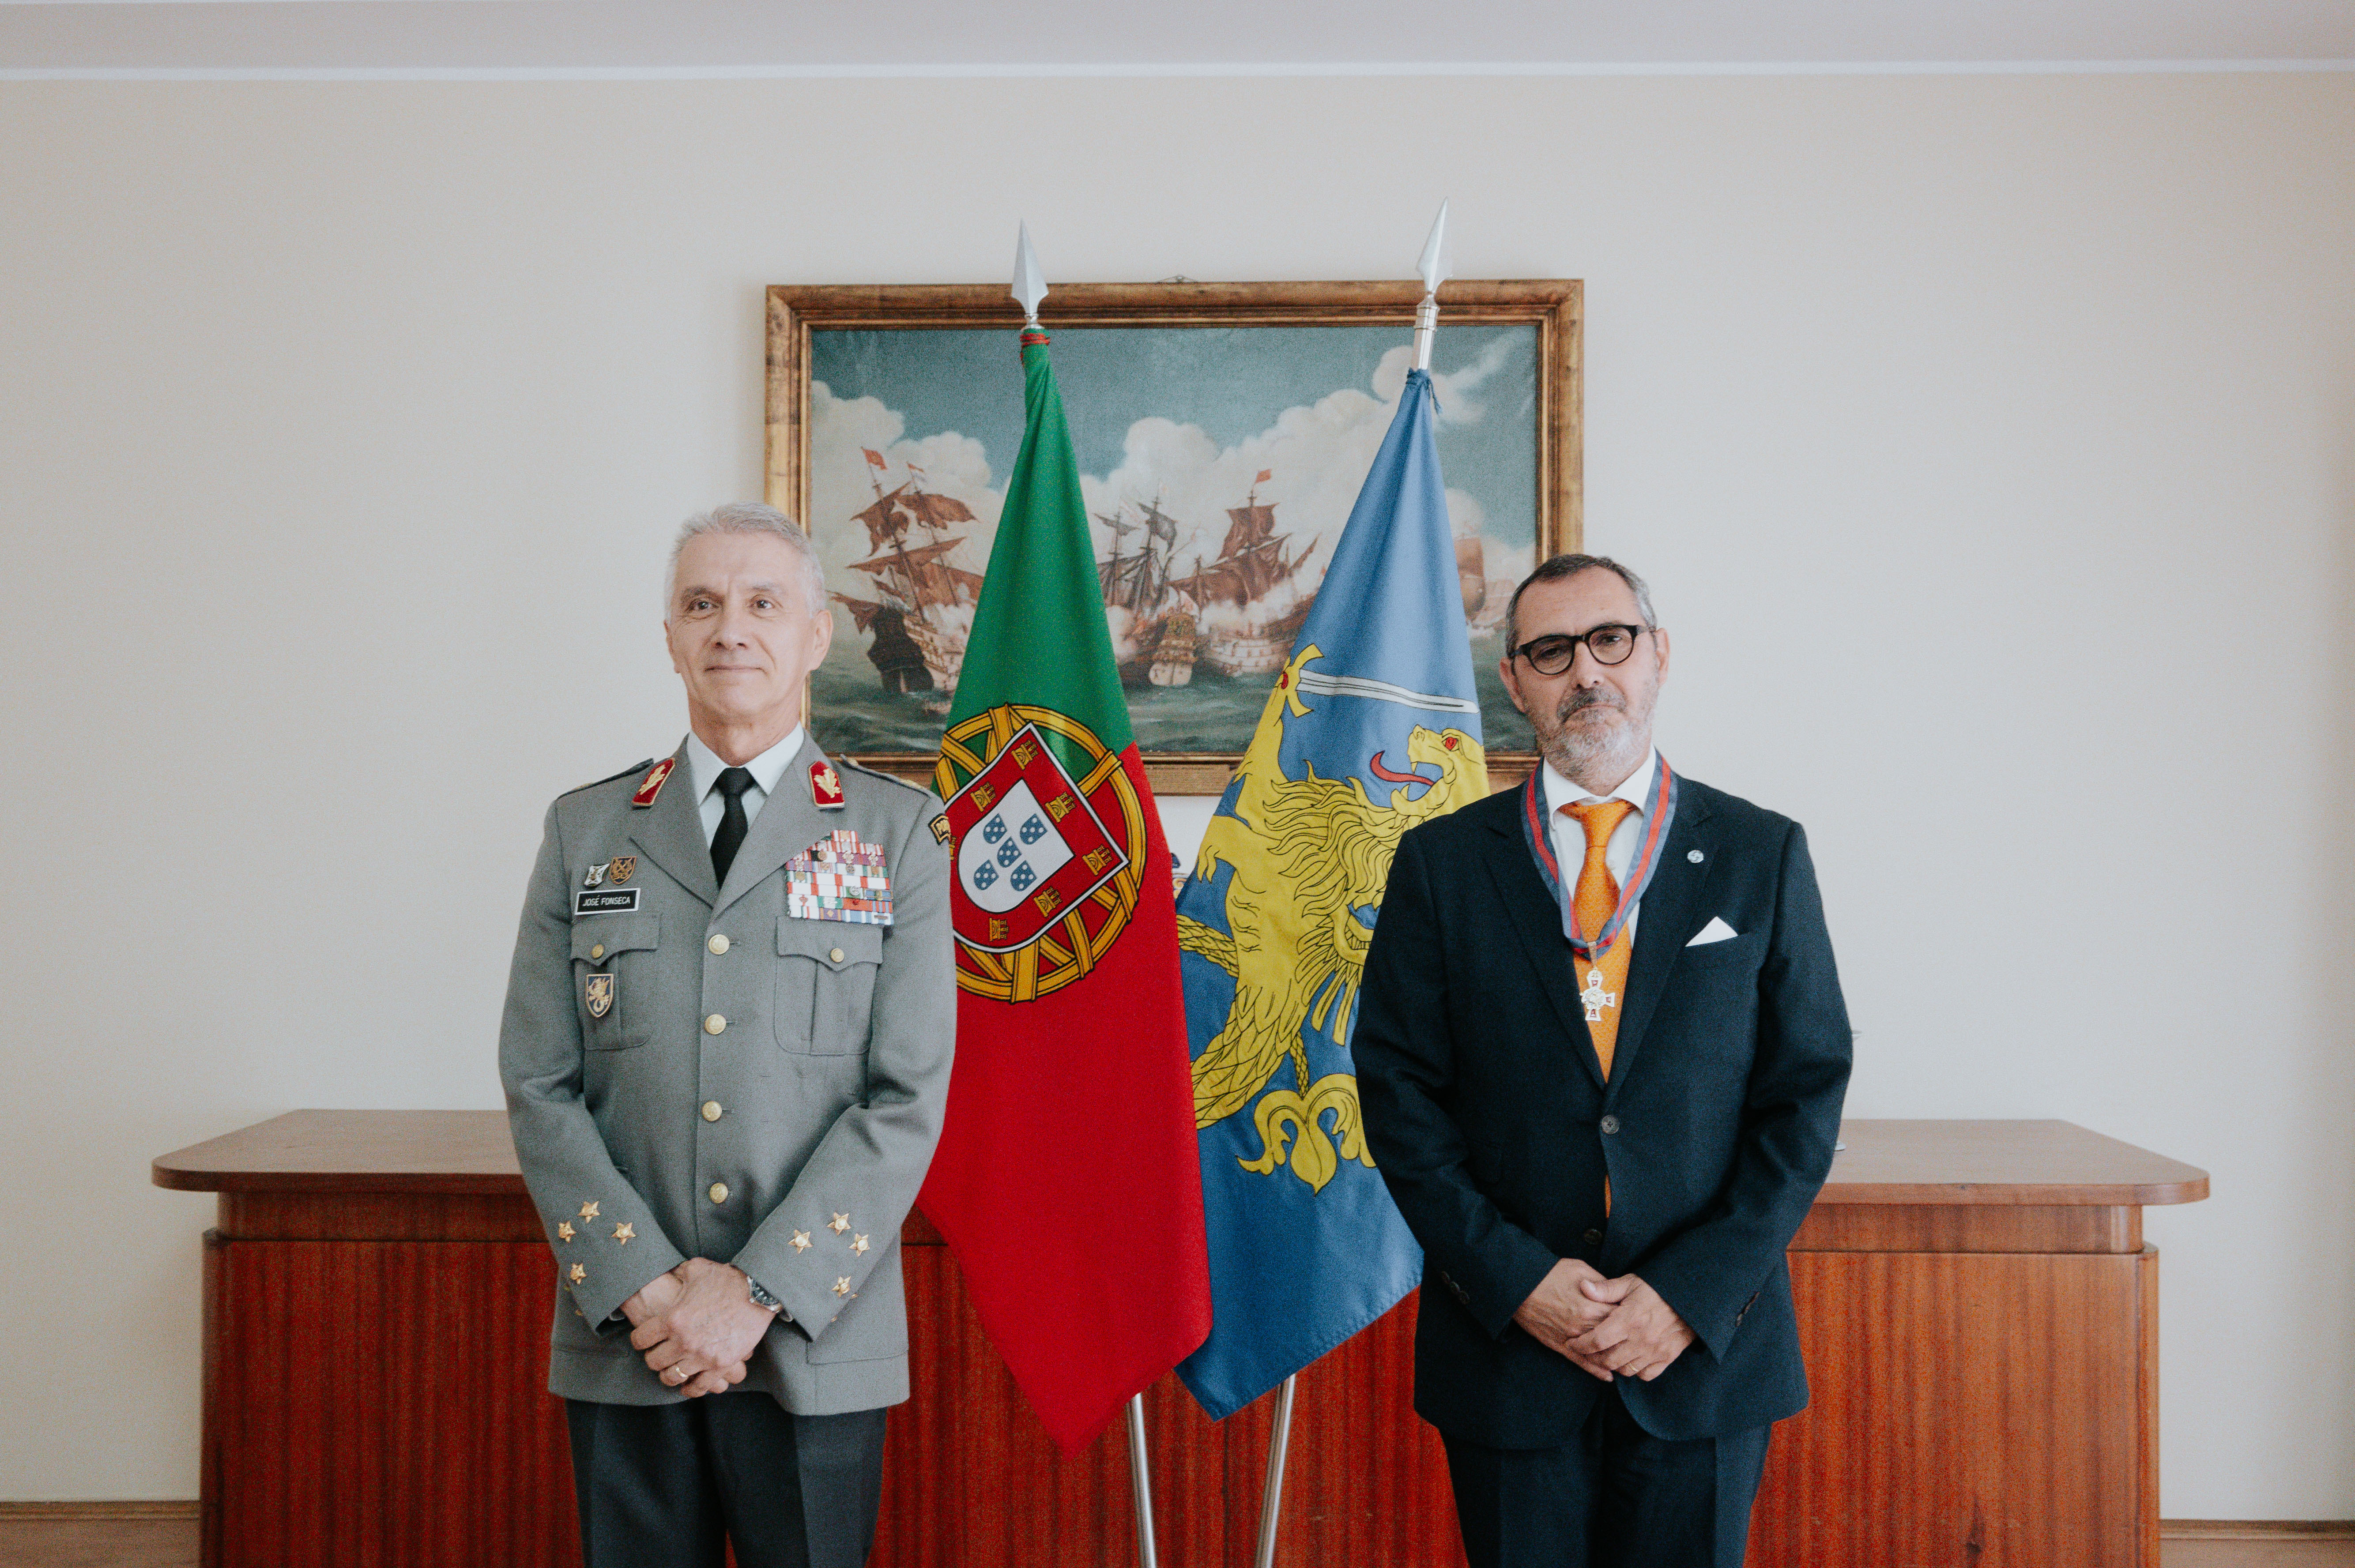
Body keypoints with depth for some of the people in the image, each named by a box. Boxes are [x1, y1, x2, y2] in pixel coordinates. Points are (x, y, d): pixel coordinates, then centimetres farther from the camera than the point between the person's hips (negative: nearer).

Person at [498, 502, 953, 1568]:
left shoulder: (895, 833, 0)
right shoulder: (586, 832, 7)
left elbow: (908, 1097, -6)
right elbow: (540, 1087, 3)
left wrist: (757, 1291, -12)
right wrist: (646, 1283, -9)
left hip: (815, 1345, -2)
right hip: (622, 1346, 2)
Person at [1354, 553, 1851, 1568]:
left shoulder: (1761, 855, 2)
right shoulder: (1443, 863, 1)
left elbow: (1807, 1093, 0)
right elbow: (1398, 1086, -1)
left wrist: (1694, 1295, -9)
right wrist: (1514, 1279, -10)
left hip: (1708, 1343, 0)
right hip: (1506, 1337, 0)